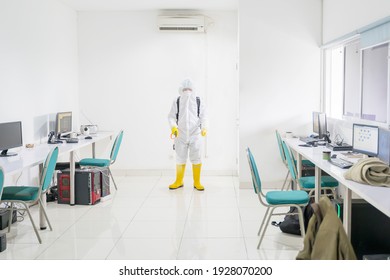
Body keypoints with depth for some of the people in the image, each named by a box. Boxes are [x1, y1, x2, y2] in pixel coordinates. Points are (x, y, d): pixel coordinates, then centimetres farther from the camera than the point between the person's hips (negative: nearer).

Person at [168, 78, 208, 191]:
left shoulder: (198, 101, 1)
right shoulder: (177, 102, 1)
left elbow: (203, 116, -3)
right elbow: (171, 116, -1)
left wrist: (204, 128, -20)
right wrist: (173, 127, -19)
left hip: (195, 135, 0)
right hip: (181, 135, 1)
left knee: (196, 158, 3)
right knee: (180, 158, 10)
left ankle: (197, 182, 14)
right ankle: (179, 181, 24)